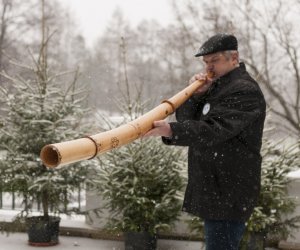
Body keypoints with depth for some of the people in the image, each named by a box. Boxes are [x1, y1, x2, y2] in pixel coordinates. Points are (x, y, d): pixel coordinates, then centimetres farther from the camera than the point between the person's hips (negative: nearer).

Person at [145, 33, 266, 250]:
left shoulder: (244, 90, -14)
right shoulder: (217, 87, 17)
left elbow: (212, 131, -28)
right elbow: (185, 119, 10)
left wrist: (171, 130, -40)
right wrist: (196, 95, -9)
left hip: (228, 195, -10)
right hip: (215, 191, 10)